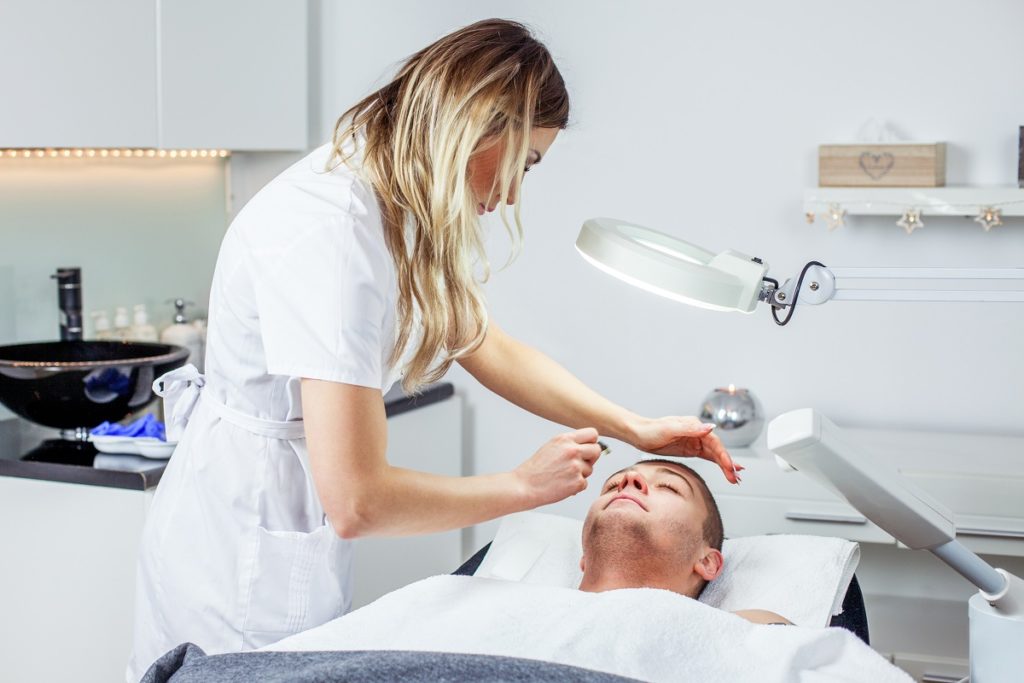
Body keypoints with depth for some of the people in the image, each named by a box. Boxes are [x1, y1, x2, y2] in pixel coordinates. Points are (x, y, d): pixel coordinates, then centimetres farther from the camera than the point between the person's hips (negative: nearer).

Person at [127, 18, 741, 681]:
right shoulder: (330, 230, -30)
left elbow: (490, 347, 12)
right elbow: (358, 501, -30)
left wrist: (636, 426, 4)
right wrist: (527, 484, -16)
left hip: (305, 531, 9)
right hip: (244, 547, -9)